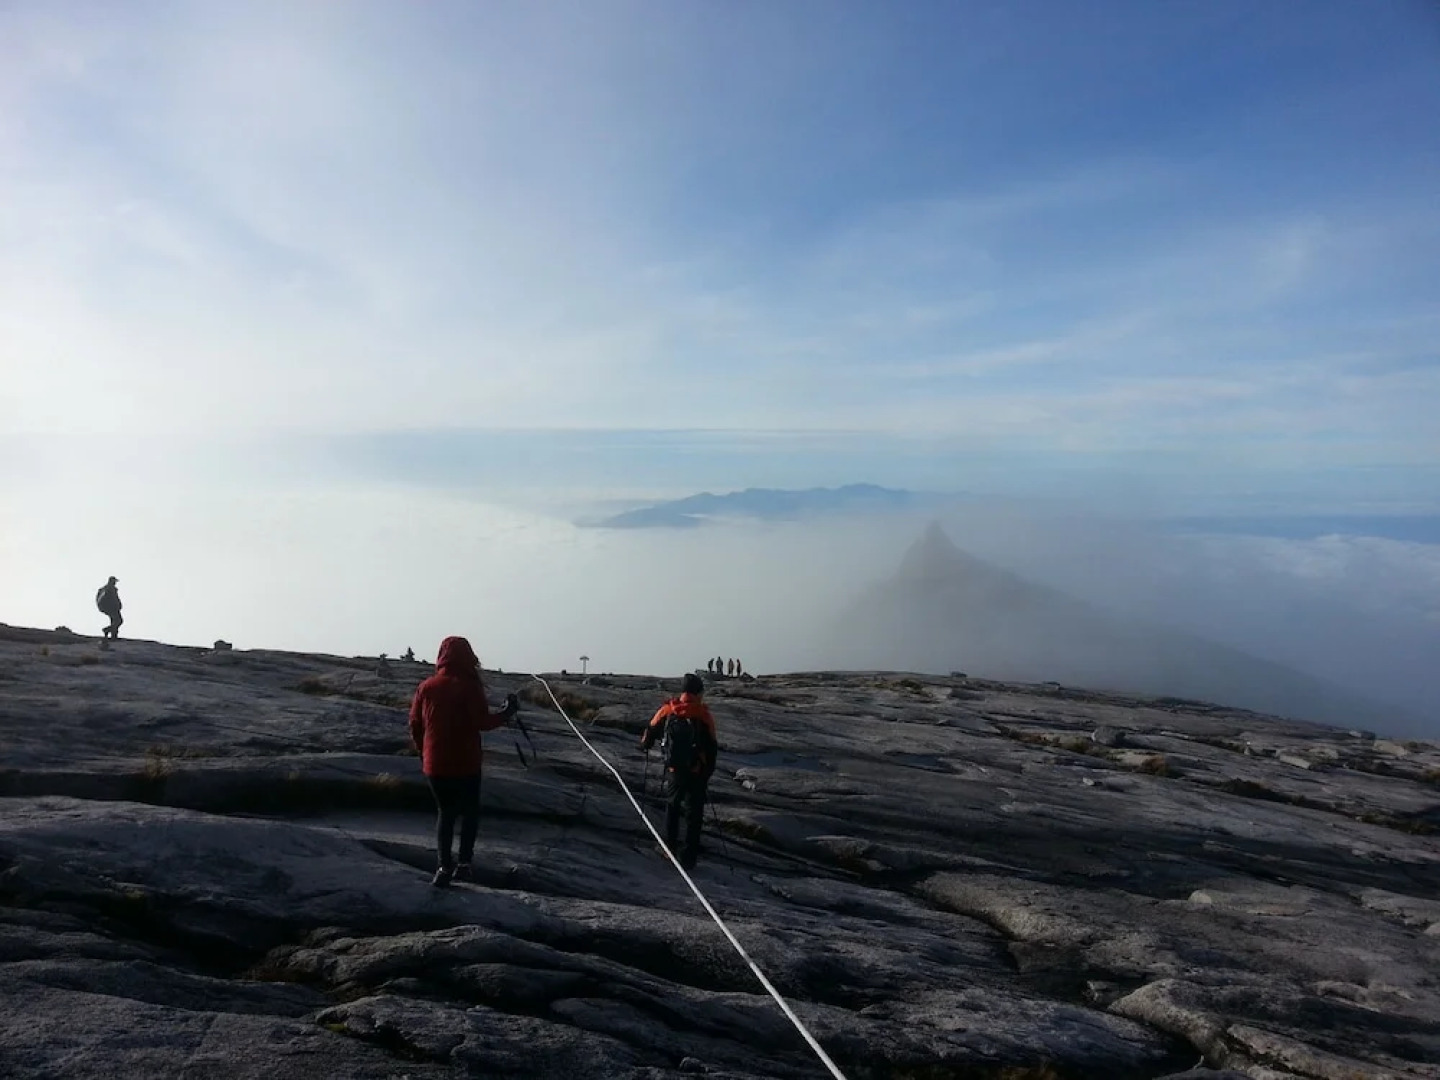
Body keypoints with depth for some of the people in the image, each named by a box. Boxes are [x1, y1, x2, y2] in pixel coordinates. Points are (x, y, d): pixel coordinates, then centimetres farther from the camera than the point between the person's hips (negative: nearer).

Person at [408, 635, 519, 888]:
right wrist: (507, 713, -1)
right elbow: (482, 722, -16)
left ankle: (444, 865, 4)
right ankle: (464, 863, 7)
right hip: (466, 763, -3)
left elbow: (415, 725, 4)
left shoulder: (426, 687, 0)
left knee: (445, 812, 15)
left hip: (435, 763, 3)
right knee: (469, 810, 15)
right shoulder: (469, 687, -13)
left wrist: (423, 753, 17)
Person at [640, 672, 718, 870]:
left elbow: (651, 730, 7)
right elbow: (712, 748, -7)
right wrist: (708, 773, 6)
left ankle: (669, 845, 30)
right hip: (697, 772, -2)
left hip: (674, 770, 3)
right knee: (694, 813, 8)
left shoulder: (667, 710, -6)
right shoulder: (704, 715, -11)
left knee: (673, 804, 24)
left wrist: (645, 745, 29)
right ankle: (689, 856, 8)